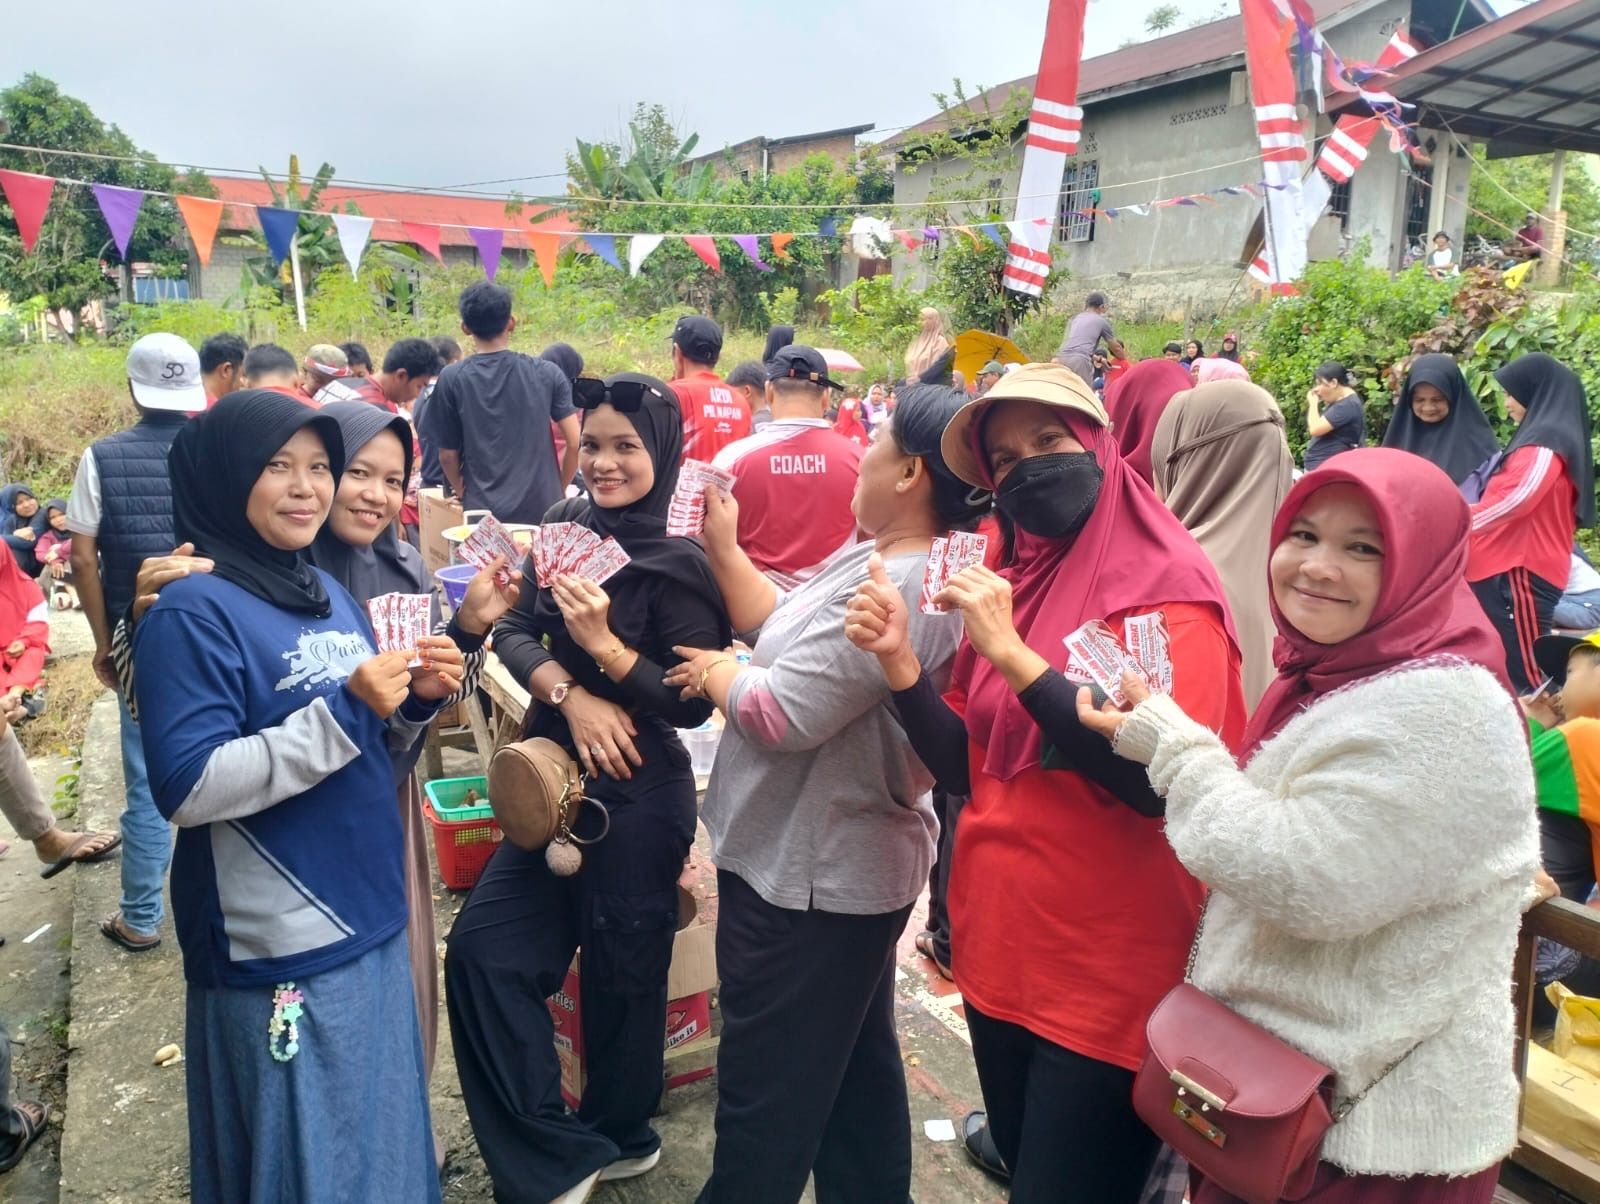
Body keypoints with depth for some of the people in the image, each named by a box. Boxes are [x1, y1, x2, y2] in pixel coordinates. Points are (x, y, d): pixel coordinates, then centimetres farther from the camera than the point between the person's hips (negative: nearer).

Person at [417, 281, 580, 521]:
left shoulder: (452, 379, -2)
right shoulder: (547, 374, -1)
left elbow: (448, 455, 2)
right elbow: (575, 443, -4)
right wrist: (558, 491, 10)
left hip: (484, 513, 0)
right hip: (544, 508, 1)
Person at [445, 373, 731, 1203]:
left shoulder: (679, 565, -14)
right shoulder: (566, 528, 3)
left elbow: (695, 702, -16)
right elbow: (512, 632, -2)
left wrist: (606, 646, -26)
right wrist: (569, 693, -19)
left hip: (635, 798, -6)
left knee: (620, 972, 10)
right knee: (483, 949, 6)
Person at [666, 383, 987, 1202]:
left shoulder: (898, 593, -30)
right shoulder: (875, 560, 4)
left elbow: (778, 714, -29)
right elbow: (784, 628, 9)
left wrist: (714, 670, -10)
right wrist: (722, 547, 7)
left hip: (805, 871, -11)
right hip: (848, 861, 11)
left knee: (766, 1085, 10)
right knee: (852, 1064, 25)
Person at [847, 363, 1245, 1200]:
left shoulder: (1167, 587, -13)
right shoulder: (1009, 583, 6)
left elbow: (1159, 782, -26)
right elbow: (966, 769, 4)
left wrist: (1011, 654, -27)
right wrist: (898, 663, -12)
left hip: (1112, 967, -6)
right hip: (998, 936, 6)